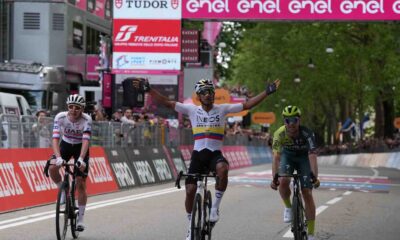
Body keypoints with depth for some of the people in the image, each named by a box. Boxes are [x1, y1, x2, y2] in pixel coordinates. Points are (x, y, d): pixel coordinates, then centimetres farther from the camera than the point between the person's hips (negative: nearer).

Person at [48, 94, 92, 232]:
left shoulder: (86, 120, -27)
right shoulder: (60, 117, -24)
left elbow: (85, 140, -35)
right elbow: (55, 138, -30)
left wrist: (81, 159, -49)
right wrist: (58, 157, -45)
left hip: (80, 147, -2)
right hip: (65, 145, 2)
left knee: (81, 184, -6)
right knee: (52, 168, -27)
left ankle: (80, 219, 3)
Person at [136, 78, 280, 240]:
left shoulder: (222, 109, 1)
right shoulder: (192, 110, 3)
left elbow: (247, 105, -2)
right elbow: (167, 103, 0)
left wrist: (267, 92, -9)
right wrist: (148, 90, -8)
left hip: (215, 154, -2)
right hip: (198, 154, 2)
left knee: (223, 169, -36)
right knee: (190, 190, -6)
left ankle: (215, 206, -18)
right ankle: (191, 225, 16)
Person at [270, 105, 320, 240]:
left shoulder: (307, 133, -34)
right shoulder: (280, 133, -30)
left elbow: (312, 156, -42)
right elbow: (276, 156, -35)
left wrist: (314, 176, -57)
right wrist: (274, 177, -48)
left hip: (304, 157, -1)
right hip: (288, 156, 1)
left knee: (307, 193, -10)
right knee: (283, 182, -29)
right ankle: (288, 207, 3)